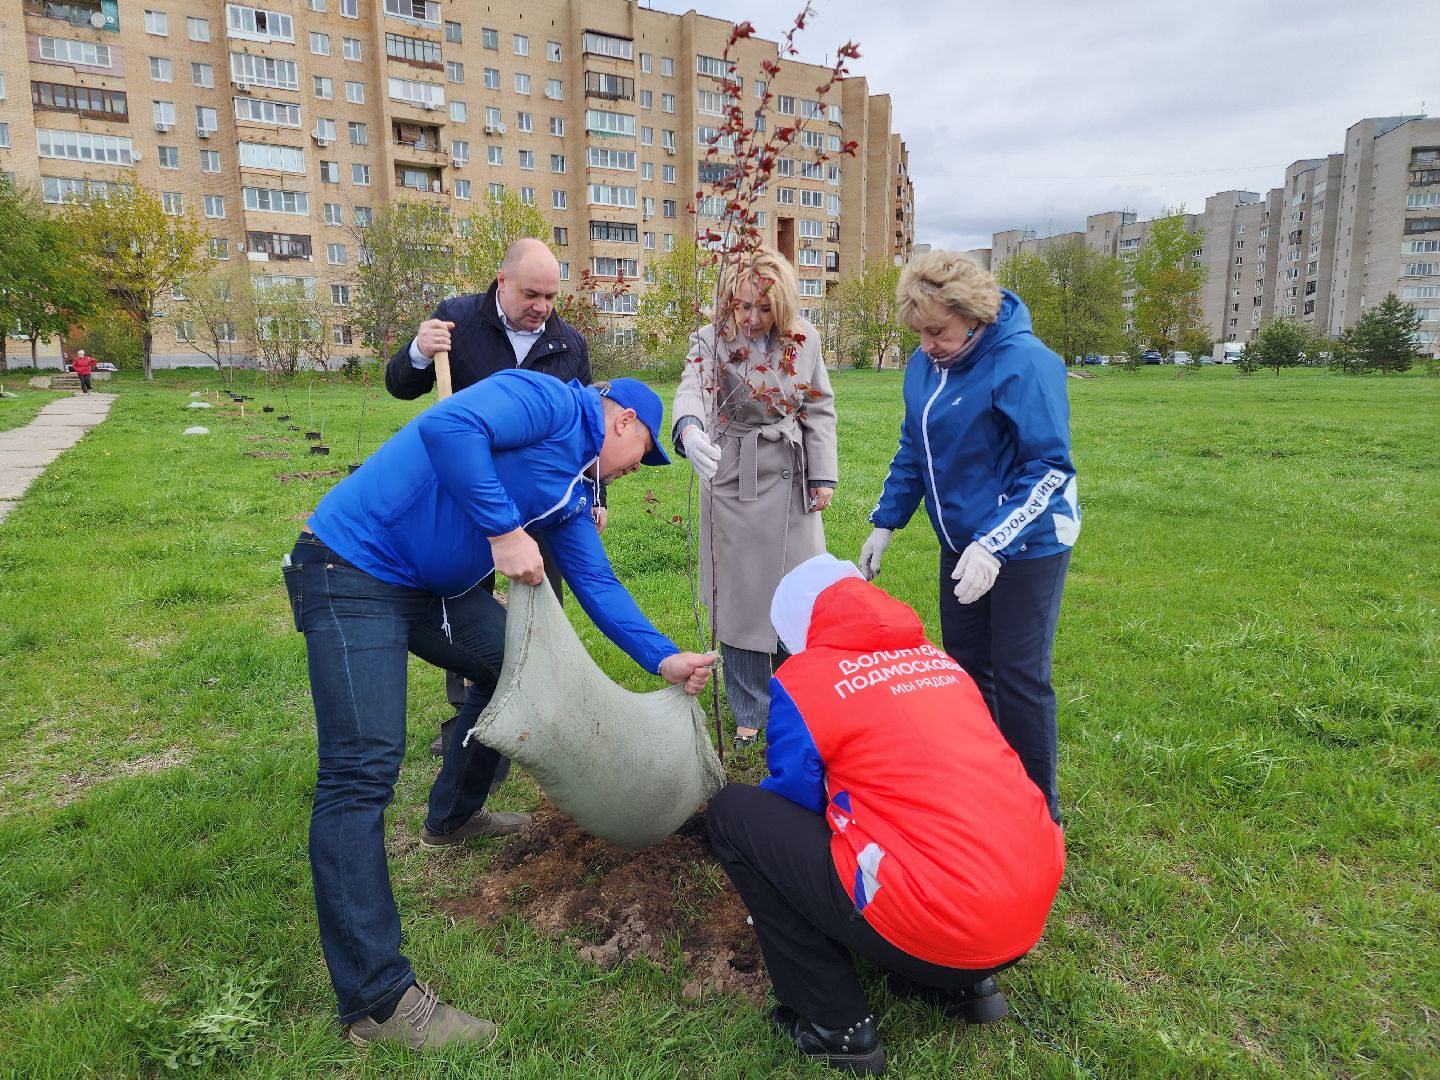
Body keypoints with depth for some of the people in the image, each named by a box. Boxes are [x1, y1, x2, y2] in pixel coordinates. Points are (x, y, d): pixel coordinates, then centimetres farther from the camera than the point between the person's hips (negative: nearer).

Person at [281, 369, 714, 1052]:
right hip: (353, 567, -10)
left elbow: (596, 585, 13)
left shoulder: (575, 487, 14)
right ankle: (376, 1000, -10)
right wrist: (503, 530, -27)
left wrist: (665, 660, 6)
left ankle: (453, 816, 41)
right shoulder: (550, 401, -13)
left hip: (434, 585, 11)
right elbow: (446, 426, -30)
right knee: (362, 769, -14)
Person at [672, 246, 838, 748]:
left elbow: (819, 410, 5)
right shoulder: (712, 340, -9)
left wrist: (823, 476, 0)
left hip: (791, 483, 2)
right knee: (740, 599, 5)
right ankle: (748, 715, 21)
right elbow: (692, 388, -30)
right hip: (734, 485, -1)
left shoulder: (803, 340, -1)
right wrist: (688, 426, -52)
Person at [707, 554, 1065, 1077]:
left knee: (732, 813, 5)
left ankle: (837, 1025, 10)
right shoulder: (935, 656, 15)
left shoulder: (802, 679, -4)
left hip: (945, 925, -7)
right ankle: (964, 982, 24)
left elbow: (793, 804, 6)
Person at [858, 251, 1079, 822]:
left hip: (1026, 544, -7)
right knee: (965, 665, 15)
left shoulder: (1023, 362, -20)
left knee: (1019, 677, -1)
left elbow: (1049, 468, -22)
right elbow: (913, 451, 14)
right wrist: (884, 524, 10)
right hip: (962, 541, 7)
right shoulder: (925, 365, 2)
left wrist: (993, 545, -30)